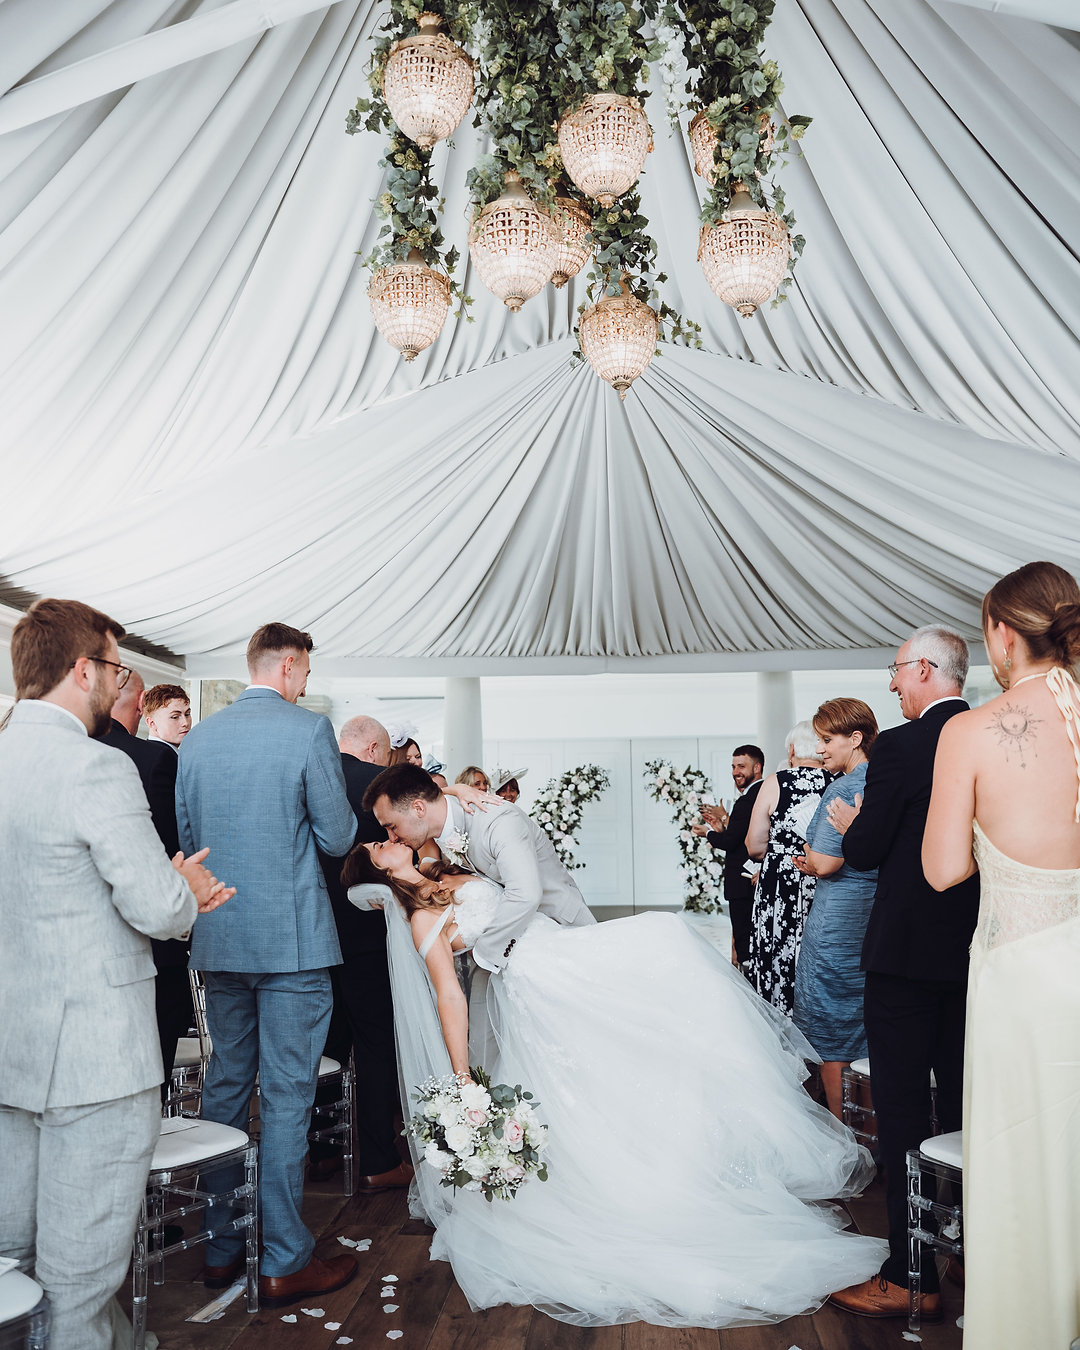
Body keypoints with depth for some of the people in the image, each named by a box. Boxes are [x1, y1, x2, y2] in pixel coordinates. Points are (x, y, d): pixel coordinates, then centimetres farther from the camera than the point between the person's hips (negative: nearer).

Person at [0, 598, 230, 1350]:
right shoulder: (98, 767, -19)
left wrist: (172, 886, 11)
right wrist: (186, 891, 1)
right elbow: (158, 908, -22)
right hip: (93, 1054, -8)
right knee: (81, 1267, 5)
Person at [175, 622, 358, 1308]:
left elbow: (186, 833, 14)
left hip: (219, 938, 6)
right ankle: (285, 1262, 10)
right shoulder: (309, 729, -11)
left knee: (226, 1086, 16)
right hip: (292, 939, -6)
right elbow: (338, 838, -8)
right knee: (287, 1095, 2)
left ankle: (220, 1248, 26)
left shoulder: (198, 737, 6)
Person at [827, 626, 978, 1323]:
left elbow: (866, 852, -13)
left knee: (902, 1107, 2)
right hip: (977, 950, 7)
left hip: (907, 952, -7)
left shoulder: (900, 747, -16)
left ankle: (912, 1278, 8)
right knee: (965, 1100, 18)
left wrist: (849, 821, 9)